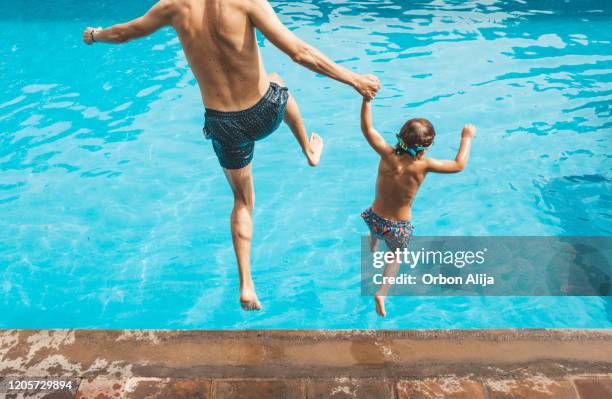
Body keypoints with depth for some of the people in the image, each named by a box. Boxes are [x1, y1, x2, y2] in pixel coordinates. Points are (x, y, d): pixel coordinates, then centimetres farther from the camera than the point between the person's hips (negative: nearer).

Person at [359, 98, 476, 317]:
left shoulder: (388, 155, -22)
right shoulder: (422, 165, -26)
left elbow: (367, 129, -13)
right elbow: (459, 165, -12)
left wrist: (367, 98, -14)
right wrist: (466, 137, 1)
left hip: (375, 218, 2)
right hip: (399, 227, -2)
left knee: (375, 231, 40)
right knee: (395, 257, 29)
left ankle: (373, 248, 70)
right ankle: (382, 292, 16)